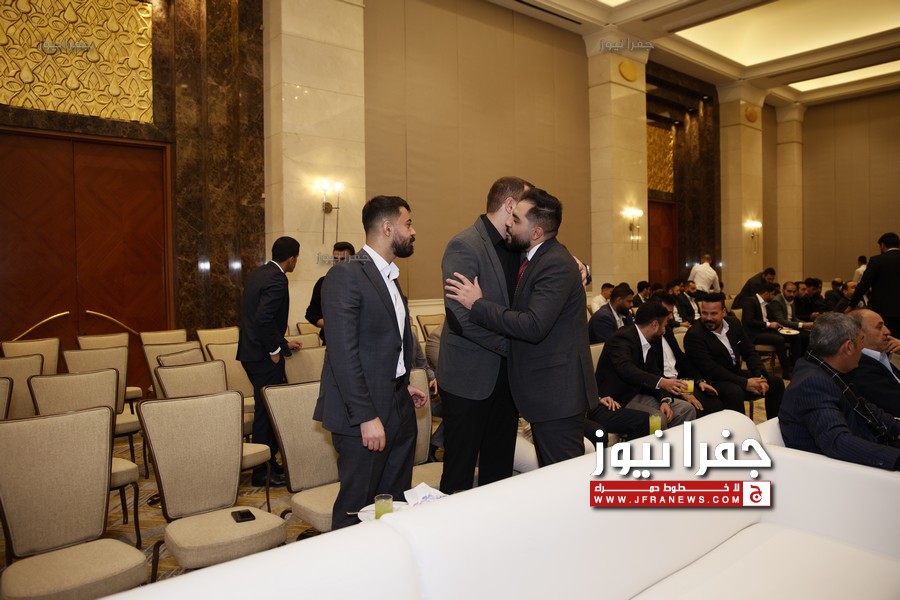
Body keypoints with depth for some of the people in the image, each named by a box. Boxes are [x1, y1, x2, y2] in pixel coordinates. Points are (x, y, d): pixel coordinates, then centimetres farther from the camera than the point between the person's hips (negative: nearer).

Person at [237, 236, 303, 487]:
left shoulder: (257, 274, 14)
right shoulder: (277, 279, -17)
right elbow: (264, 318, -27)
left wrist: (283, 343, 24)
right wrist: (275, 349, -15)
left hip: (251, 351, 10)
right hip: (263, 356, -10)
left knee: (267, 409, 18)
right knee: (267, 411, -1)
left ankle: (269, 462, 29)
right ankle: (262, 472, 8)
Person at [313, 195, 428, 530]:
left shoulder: (389, 277, 15)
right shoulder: (346, 276, -14)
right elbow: (343, 353, -20)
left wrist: (403, 386, 11)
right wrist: (366, 416, -21)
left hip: (399, 411, 9)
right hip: (364, 416, -9)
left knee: (397, 506, 16)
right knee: (357, 510, 4)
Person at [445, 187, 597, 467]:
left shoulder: (556, 265, -20)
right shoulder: (537, 258, 11)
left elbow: (533, 326, -29)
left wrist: (478, 304, -22)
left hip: (557, 393, -10)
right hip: (546, 391, 10)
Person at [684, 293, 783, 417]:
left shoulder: (734, 323, 2)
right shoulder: (694, 335, -21)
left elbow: (749, 352, 6)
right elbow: (710, 370, -25)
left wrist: (760, 376, -12)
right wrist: (744, 383, -26)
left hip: (736, 374, 8)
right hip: (712, 382, -8)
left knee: (776, 383, 3)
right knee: (735, 392, -35)